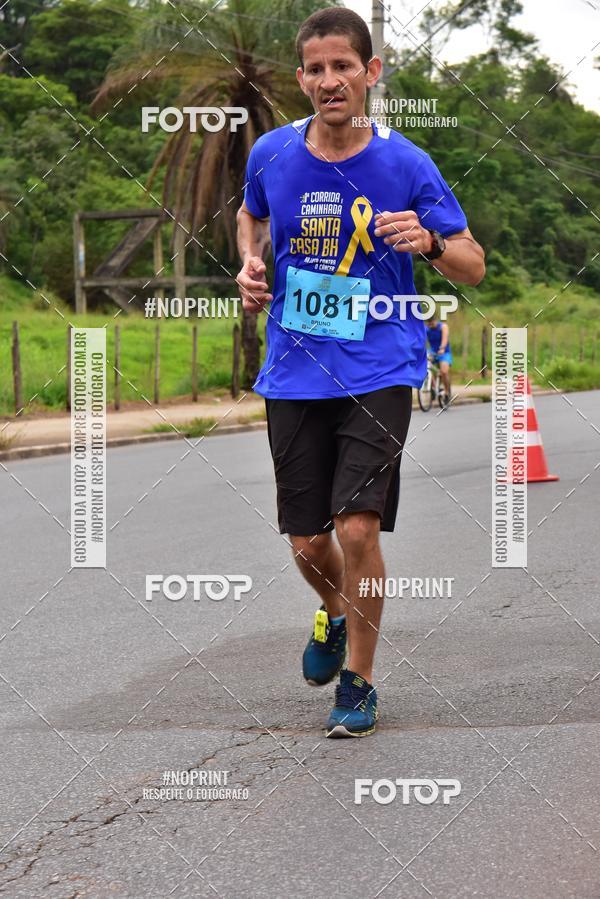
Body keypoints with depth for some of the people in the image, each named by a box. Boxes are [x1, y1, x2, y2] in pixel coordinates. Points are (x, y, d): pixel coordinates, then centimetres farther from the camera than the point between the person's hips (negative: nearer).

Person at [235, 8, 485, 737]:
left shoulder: (406, 165, -8)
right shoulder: (271, 155, -1)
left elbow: (473, 267, -2)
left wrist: (429, 242, -23)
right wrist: (251, 265, 2)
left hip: (378, 372, -3)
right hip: (294, 374, 3)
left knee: (357, 526, -16)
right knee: (307, 542, 7)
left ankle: (358, 682, 5)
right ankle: (334, 616, 43)